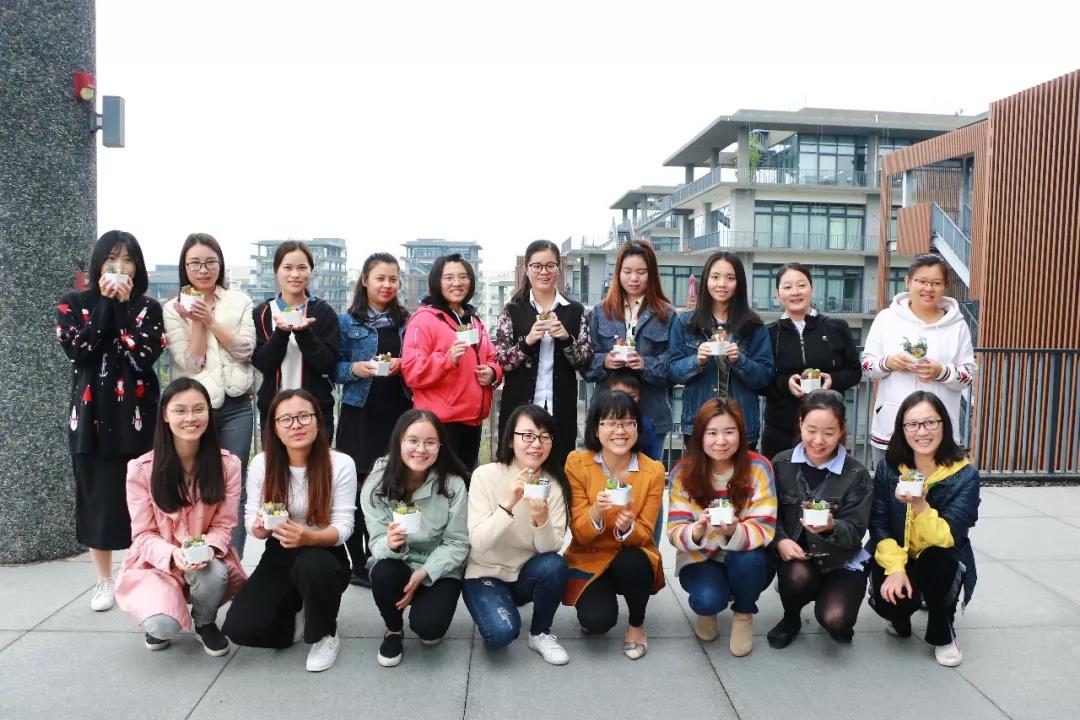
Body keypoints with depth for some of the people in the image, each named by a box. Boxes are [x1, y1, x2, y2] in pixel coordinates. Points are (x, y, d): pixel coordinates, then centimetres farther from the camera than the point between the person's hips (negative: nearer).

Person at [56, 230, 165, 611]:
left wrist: (123, 305, -10)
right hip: (91, 414, 1)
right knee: (97, 497, 6)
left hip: (136, 414, -1)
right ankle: (105, 581, 20)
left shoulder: (148, 307, 4)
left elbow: (144, 356, -12)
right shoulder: (73, 305, 5)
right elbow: (76, 349, -13)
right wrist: (106, 303, -11)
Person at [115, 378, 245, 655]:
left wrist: (207, 549, -27)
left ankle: (205, 622, 2)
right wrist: (172, 555, -29)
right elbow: (143, 534, -8)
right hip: (157, 562, -1)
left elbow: (224, 524, -5)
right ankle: (158, 620, 14)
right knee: (164, 627, -28)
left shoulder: (228, 464, -9)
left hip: (208, 560, 1)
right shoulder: (141, 469, -12)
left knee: (214, 574, -35)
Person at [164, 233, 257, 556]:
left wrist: (211, 320, -12)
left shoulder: (240, 302, 7)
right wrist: (196, 321, -12)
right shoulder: (174, 309, 3)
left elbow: (245, 350, -5)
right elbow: (190, 363, -5)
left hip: (236, 406, 1)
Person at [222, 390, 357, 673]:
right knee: (239, 628, -17)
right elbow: (251, 518, 0)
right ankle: (296, 619, 17)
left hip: (325, 555, -3)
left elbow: (343, 525, -16)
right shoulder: (261, 463, -7)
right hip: (279, 557, 3)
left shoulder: (341, 464, -16)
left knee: (311, 566, -39)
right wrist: (260, 527, -26)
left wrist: (308, 537, -37)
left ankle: (325, 635, -8)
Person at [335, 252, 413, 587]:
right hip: (360, 414, -2)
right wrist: (355, 369, -15)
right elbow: (334, 368, 3)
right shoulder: (347, 321, 4)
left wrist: (402, 365, -7)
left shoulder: (407, 321, 10)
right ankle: (358, 563, 11)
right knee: (358, 486, 0)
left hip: (398, 413, 2)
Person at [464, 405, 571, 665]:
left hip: (528, 574, 3)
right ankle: (491, 605, 8)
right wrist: (509, 504, -37)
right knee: (502, 632, -28)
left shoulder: (554, 484, -8)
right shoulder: (486, 475, -16)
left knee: (555, 565, -29)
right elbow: (478, 543, -23)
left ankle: (541, 633, -2)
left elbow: (552, 548, -14)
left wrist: (542, 520, -35)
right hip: (486, 574, -3)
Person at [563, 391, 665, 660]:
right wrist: (596, 512, -34)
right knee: (597, 620, -26)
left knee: (630, 563, -34)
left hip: (633, 559, 1)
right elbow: (579, 534, -12)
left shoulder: (653, 471, -12)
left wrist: (627, 527, -33)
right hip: (589, 559, 0)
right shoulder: (577, 463, -13)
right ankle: (596, 598, 13)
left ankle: (637, 623, -2)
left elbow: (643, 535, -9)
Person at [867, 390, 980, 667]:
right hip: (894, 558, 1)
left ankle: (943, 632, -3)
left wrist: (919, 505, -41)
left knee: (935, 561, -35)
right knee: (889, 600, -27)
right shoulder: (888, 467, -9)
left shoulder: (965, 475, -16)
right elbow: (878, 525, -9)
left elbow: (948, 537, -24)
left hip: (943, 561, -1)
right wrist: (895, 568, -23)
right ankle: (900, 616, 16)